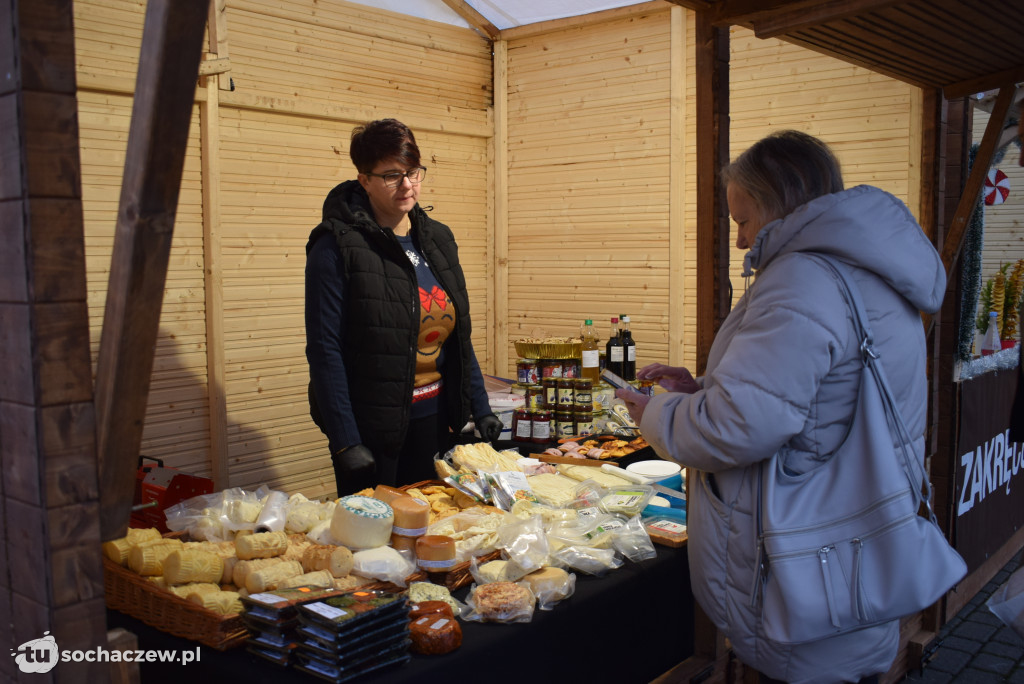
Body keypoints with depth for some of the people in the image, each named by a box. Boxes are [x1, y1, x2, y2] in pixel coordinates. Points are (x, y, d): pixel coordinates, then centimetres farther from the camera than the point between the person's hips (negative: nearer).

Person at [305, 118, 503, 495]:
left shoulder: (438, 238, 8)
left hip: (434, 420, 6)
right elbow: (324, 350, -14)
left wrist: (480, 409, 10)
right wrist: (344, 443, -17)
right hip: (371, 427, -6)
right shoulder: (337, 246, -11)